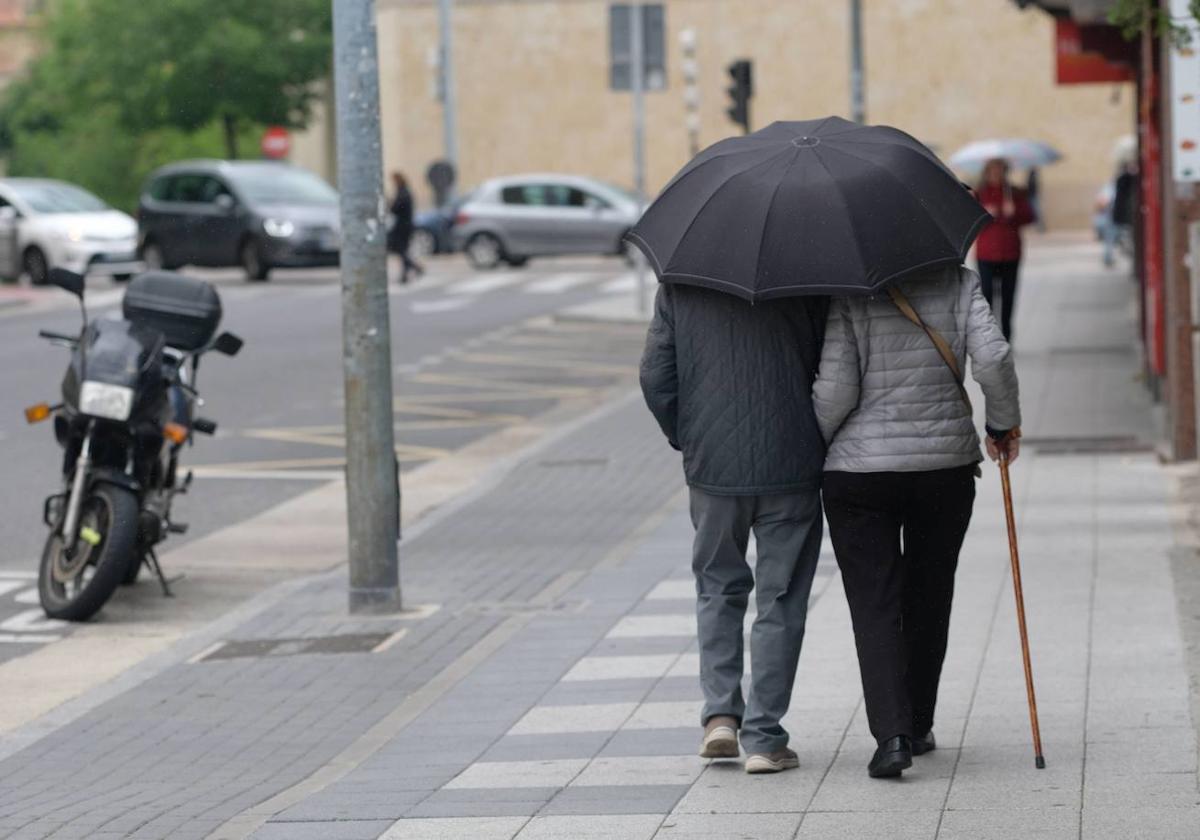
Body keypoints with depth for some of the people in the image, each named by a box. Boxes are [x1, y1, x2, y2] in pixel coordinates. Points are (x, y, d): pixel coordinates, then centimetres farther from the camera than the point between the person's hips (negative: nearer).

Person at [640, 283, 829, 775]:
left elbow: (655, 376, -2)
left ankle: (720, 713, 9)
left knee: (718, 589, 21)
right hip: (791, 469, -2)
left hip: (711, 465, 2)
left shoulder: (678, 286, 0)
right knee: (780, 602, 6)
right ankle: (763, 739, 5)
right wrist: (820, 436, 10)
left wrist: (685, 438, 12)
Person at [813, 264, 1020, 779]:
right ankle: (918, 726, 27)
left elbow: (835, 390, -12)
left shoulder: (847, 295, -7)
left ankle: (891, 733, -15)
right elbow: (993, 359, -12)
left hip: (860, 471, -2)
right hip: (947, 466, 2)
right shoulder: (957, 283, -1)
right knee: (929, 597, 18)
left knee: (874, 605, 0)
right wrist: (1005, 425, 5)